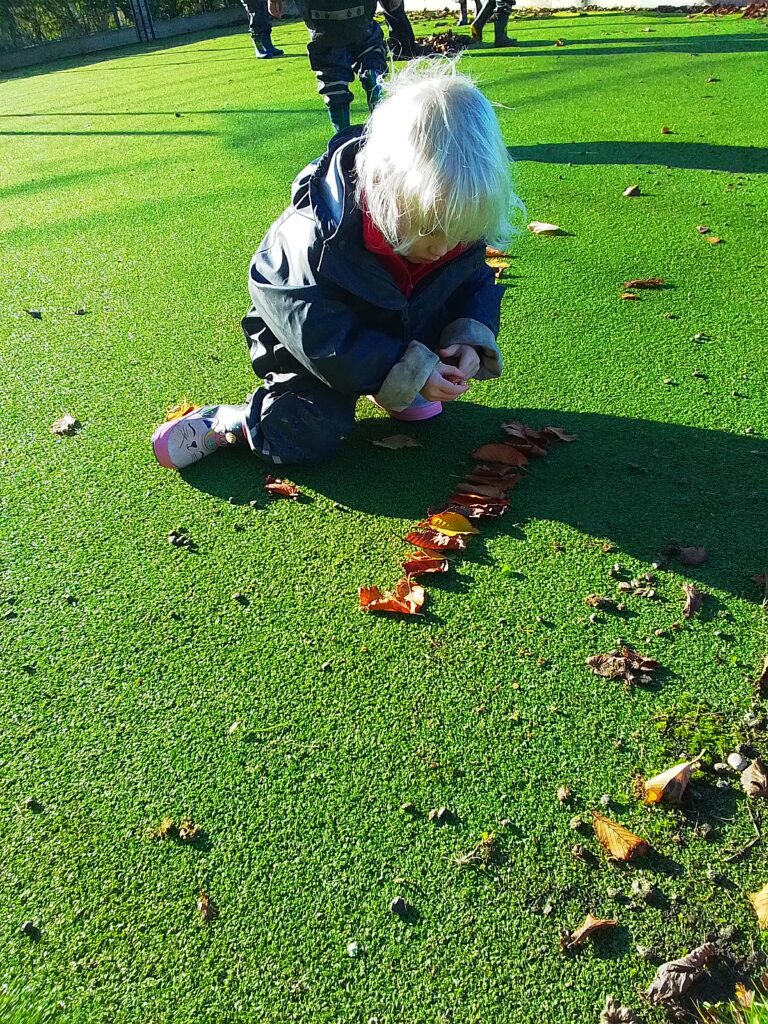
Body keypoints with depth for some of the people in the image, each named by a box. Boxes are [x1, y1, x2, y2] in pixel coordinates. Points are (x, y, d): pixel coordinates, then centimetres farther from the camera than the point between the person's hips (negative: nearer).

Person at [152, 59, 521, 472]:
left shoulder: (451, 217, -19)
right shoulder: (319, 237, -37)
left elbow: (474, 284, -4)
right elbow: (321, 334, -34)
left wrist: (470, 339, -26)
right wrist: (408, 372, -35)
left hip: (399, 333, 6)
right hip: (304, 342, -6)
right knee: (309, 433, -22)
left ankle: (387, 388, 10)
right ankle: (225, 423, 4)